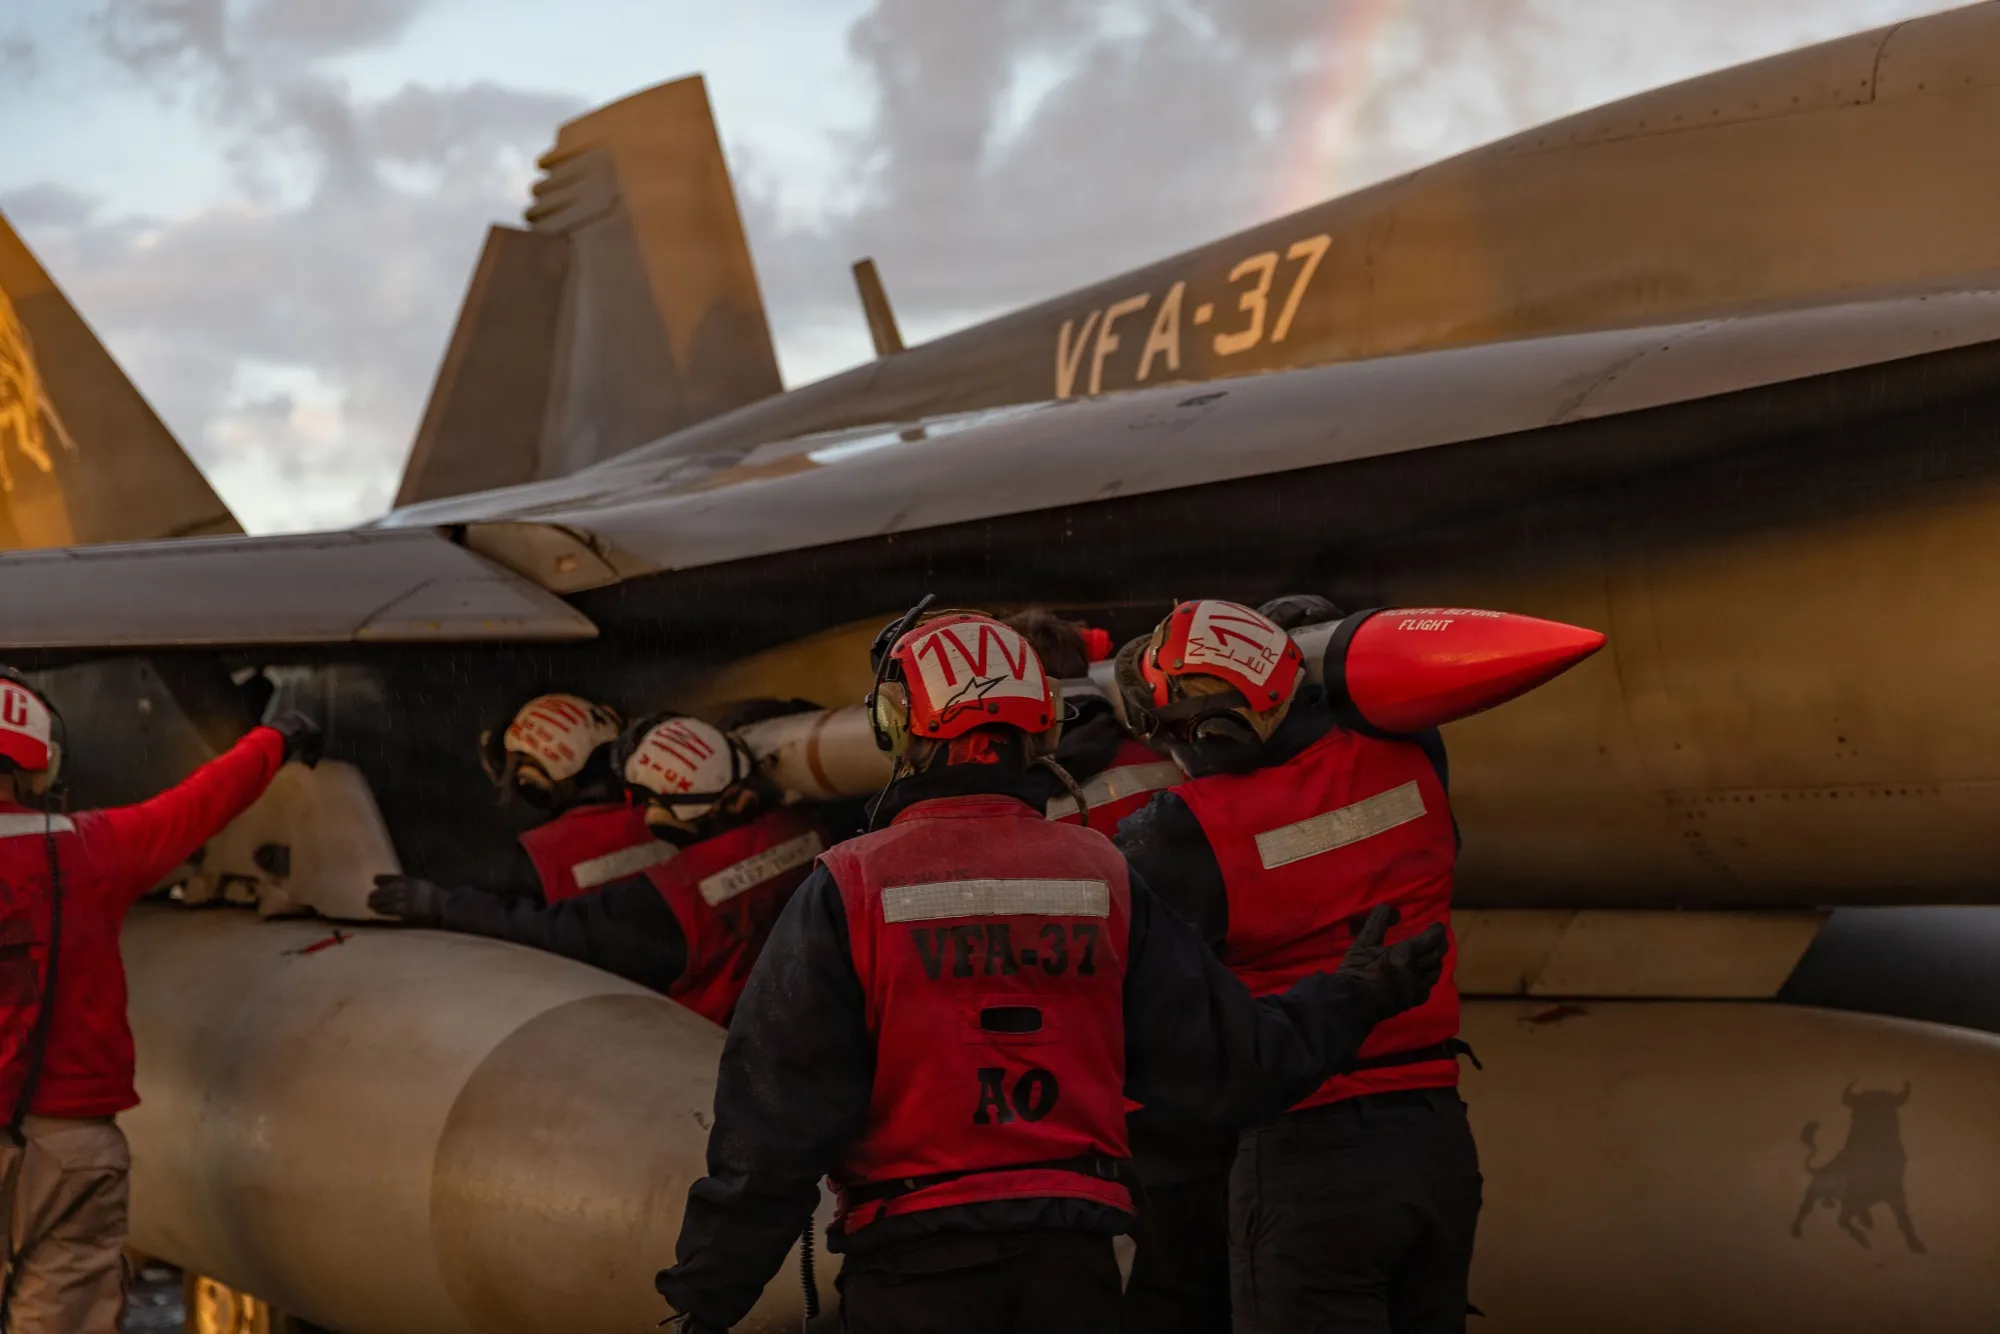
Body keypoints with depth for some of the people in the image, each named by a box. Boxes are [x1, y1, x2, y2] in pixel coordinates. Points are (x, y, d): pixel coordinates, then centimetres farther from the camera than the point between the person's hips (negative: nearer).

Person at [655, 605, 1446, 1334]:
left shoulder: (850, 890, -8)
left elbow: (777, 1119, -9)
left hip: (913, 1268, -3)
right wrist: (1352, 997, 21)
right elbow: (1226, 1066, 5)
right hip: (1074, 1268, 3)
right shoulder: (1102, 881, 2)